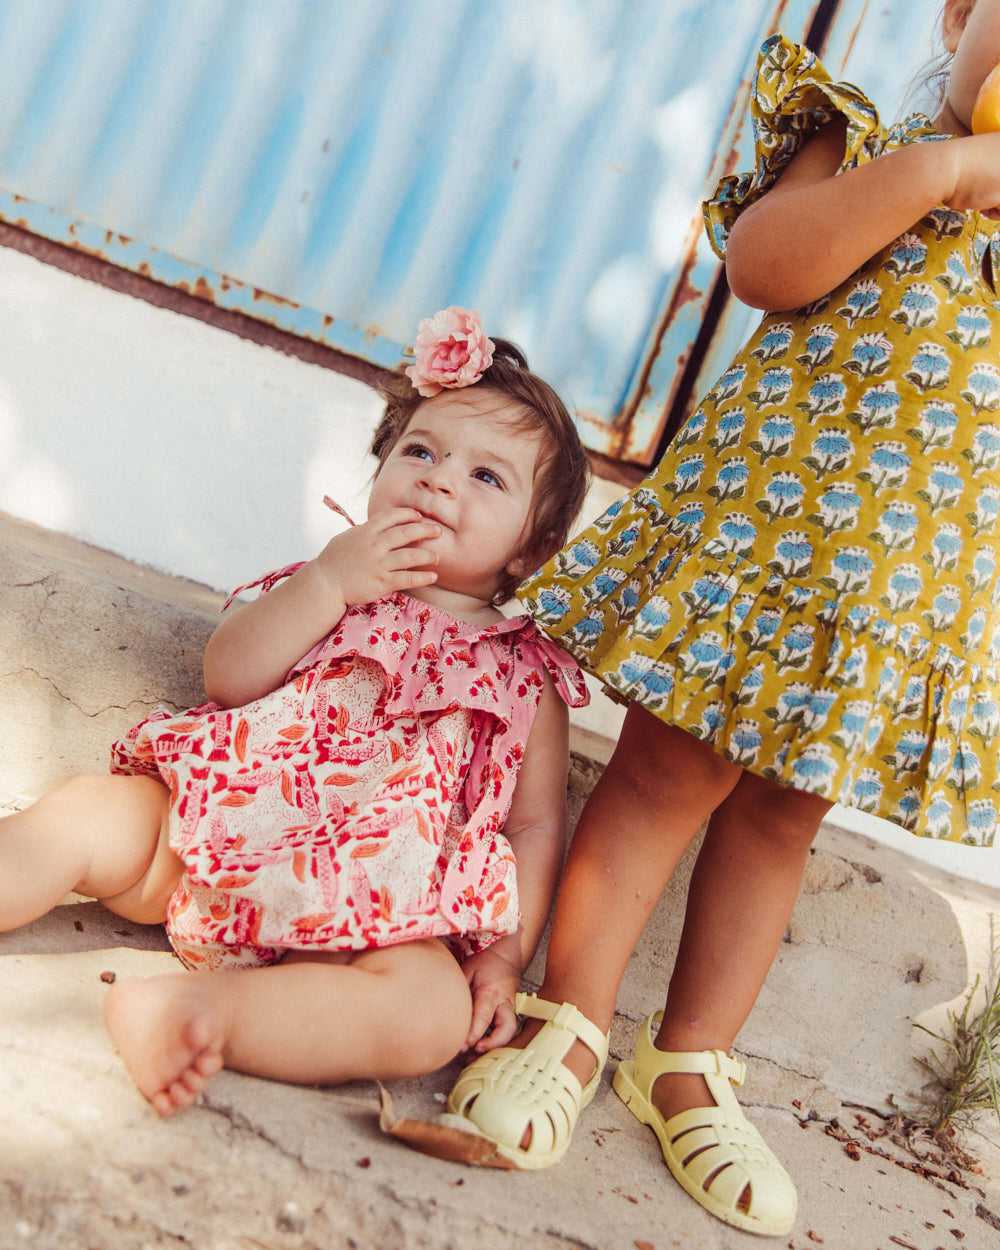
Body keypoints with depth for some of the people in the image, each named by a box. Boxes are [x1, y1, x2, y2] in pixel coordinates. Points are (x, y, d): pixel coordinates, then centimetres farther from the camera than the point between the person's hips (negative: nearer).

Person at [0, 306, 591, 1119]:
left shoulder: (527, 676, 9)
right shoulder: (335, 587, 14)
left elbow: (537, 823, 8)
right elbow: (226, 678, -1)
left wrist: (506, 955, -4)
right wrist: (326, 583, -11)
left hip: (362, 910, -2)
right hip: (214, 841, 2)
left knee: (436, 1011, -29)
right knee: (83, 816, -18)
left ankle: (204, 1004, -35)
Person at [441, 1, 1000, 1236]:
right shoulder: (876, 145, 5)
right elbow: (758, 262, -14)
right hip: (764, 517, -4)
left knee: (781, 813, 10)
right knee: (670, 770, -1)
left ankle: (689, 1064, 23)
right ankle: (566, 1022, 14)